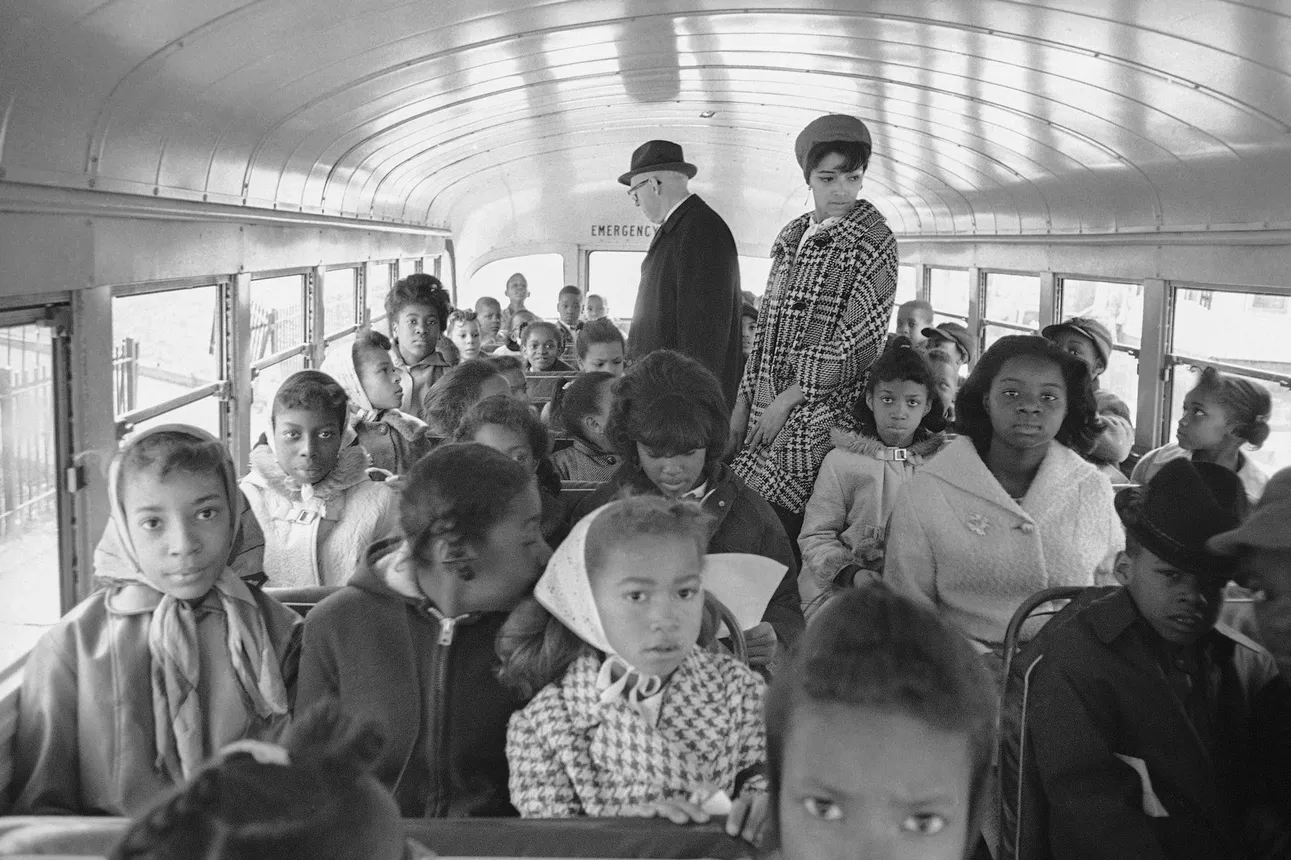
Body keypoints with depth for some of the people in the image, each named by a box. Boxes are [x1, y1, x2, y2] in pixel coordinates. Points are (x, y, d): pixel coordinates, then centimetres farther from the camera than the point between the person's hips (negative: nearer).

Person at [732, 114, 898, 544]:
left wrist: (786, 401, -12)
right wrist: (744, 402, 11)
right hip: (769, 412, 6)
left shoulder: (873, 242, -7)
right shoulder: (792, 235, 12)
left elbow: (859, 344, -13)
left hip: (818, 417, -6)